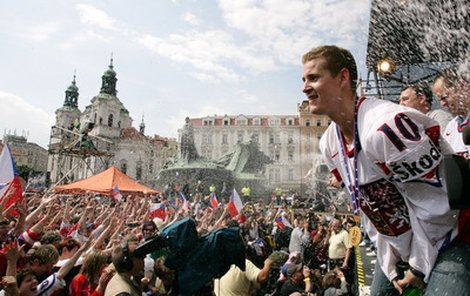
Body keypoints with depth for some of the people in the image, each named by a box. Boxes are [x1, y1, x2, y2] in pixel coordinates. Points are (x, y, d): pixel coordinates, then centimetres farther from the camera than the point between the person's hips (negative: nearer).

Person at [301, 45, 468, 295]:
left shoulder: (386, 126, -29)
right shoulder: (328, 144, -3)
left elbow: (433, 204, -23)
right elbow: (372, 209, 5)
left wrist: (418, 268, -11)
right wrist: (390, 270, 6)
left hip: (445, 243, -7)